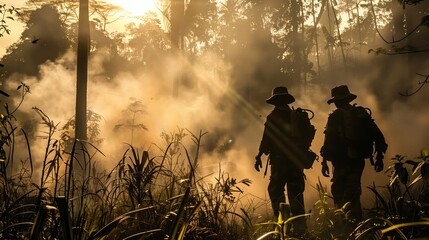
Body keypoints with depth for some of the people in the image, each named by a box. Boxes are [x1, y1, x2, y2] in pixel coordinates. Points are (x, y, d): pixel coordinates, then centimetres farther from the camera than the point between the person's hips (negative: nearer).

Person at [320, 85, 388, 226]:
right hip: (359, 160, 5)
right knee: (353, 191, 14)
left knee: (339, 192, 3)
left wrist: (324, 161, -6)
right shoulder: (362, 113, 9)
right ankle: (356, 221, 13)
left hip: (342, 160, -5)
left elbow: (329, 140, -10)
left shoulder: (335, 116, -5)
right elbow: (378, 136, 9)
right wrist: (379, 156, 15)